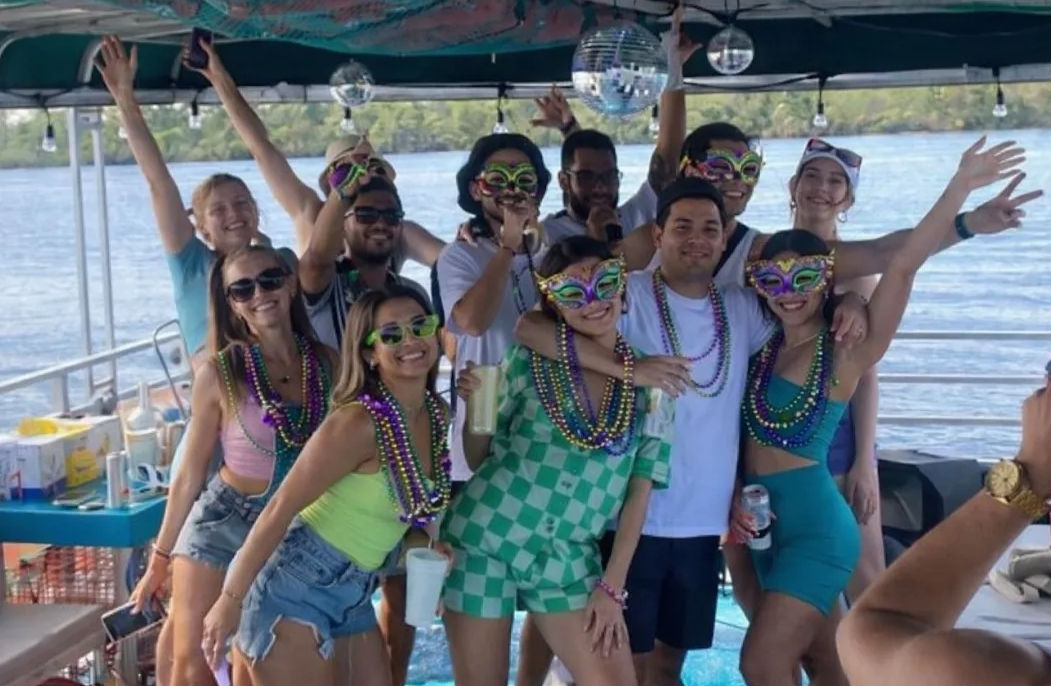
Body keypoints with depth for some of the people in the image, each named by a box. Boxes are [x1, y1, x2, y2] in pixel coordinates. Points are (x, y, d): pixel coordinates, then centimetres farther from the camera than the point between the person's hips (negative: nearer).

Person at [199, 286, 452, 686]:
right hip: (295, 585, -8)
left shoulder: (438, 414, 1)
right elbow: (280, 508, -19)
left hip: (352, 594, 8)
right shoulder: (359, 422, -22)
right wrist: (231, 599, -17)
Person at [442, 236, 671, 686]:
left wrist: (612, 587, -1)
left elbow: (639, 492, 2)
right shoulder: (530, 360, -4)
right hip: (480, 540, -1)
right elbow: (478, 460, 3)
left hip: (569, 560, 2)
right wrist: (475, 404, -16)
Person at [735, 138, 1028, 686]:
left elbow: (903, 266, -22)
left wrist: (959, 189, -29)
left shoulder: (845, 353, -13)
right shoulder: (762, 344, 5)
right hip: (769, 524, 7)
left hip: (816, 528, -6)